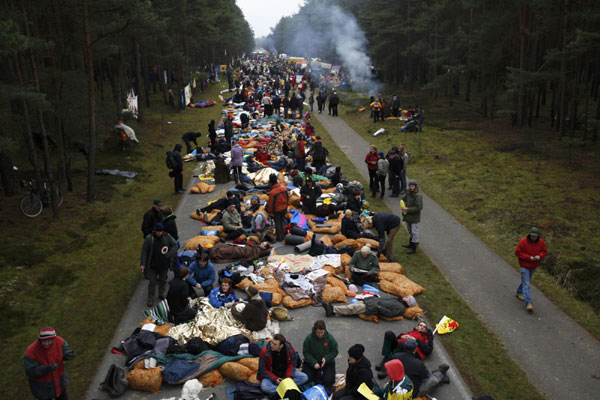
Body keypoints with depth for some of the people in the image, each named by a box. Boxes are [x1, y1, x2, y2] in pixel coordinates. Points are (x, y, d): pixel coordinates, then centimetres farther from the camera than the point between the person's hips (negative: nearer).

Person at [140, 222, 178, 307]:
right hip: (153, 265, -3)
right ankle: (150, 299, 19)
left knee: (163, 280, 21)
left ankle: (162, 294, 42)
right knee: (152, 282, 5)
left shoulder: (167, 237, -9)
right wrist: (142, 264, -15)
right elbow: (144, 252, -11)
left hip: (164, 265, 3)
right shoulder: (149, 238, -16)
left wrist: (169, 255, -13)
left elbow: (175, 245, 0)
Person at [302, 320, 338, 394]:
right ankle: (318, 374, 16)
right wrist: (314, 363, -23)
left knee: (328, 380, -15)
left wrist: (326, 358, -21)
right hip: (311, 362, 0)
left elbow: (335, 351, -4)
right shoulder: (309, 338, -14)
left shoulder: (330, 338, -12)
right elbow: (306, 353, -10)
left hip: (327, 362, 0)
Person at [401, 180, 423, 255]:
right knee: (410, 230, 23)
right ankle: (411, 244, 40)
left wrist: (408, 209, -24)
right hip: (408, 215, 8)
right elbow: (403, 199, 16)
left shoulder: (418, 195, -22)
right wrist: (404, 207, -4)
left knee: (414, 231, 1)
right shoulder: (408, 193, 2)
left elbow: (419, 207, -24)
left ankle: (414, 248, 9)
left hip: (414, 217, -8)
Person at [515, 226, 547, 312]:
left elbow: (544, 251, 5)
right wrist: (529, 257, -24)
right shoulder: (523, 242, -20)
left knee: (526, 281, 23)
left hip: (534, 266, 5)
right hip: (525, 266, -5)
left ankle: (519, 293, 45)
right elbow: (517, 252, -16)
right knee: (526, 284, -9)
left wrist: (539, 256, -17)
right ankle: (528, 303, -12)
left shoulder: (541, 242, -6)